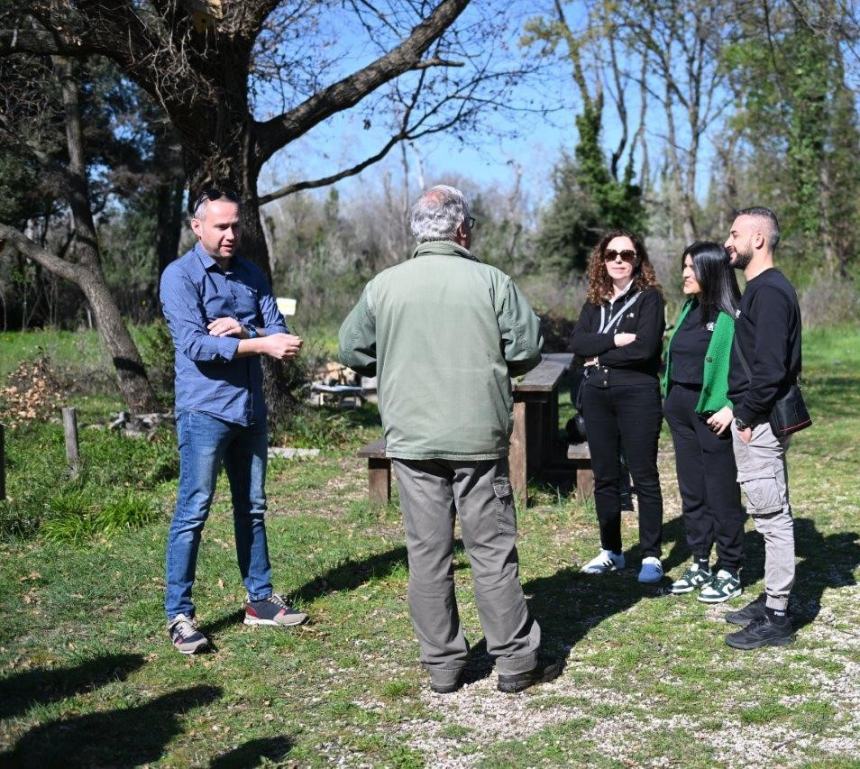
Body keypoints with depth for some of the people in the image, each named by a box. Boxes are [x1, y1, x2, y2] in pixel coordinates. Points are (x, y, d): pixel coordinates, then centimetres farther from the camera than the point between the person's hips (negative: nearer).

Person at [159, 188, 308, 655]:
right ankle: (179, 615, 1)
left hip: (251, 407, 6)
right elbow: (195, 344, -18)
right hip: (204, 409, -6)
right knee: (193, 511, -6)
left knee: (252, 508, 14)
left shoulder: (251, 275, 11)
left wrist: (242, 330, -16)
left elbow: (279, 333, 4)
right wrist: (259, 344, -25)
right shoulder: (180, 276, -7)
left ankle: (259, 599, 24)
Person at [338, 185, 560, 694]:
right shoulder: (490, 280, -5)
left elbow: (352, 351, 8)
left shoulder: (384, 286, 1)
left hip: (412, 441, 2)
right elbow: (529, 348, -4)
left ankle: (443, 665, 16)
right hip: (479, 439, -2)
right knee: (494, 550, 7)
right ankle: (517, 660, 14)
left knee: (428, 554, 8)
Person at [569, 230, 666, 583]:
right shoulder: (595, 302, 12)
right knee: (604, 476, 11)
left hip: (638, 394, -5)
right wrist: (615, 340, -16)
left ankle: (651, 556, 5)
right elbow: (577, 342, -3)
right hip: (597, 395, 6)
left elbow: (645, 347, -16)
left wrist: (601, 355, -7)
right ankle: (610, 551, 21)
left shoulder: (649, 297, -2)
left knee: (644, 476, 0)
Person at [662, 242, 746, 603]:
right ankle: (700, 564, 25)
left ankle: (729, 572, 12)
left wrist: (732, 408, -23)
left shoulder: (733, 315, -13)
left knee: (722, 493, 1)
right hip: (681, 410, 8)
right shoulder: (688, 310, 12)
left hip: (712, 413, -8)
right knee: (691, 491, 14)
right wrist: (670, 399, 12)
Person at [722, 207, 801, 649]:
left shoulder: (770, 292, -15)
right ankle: (771, 601, 24)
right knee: (769, 515, 15)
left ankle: (776, 618, 0)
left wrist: (747, 418, -16)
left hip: (760, 422, -11)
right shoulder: (759, 289, 16)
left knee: (772, 515, -5)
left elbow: (771, 366, -22)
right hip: (754, 418, 11)